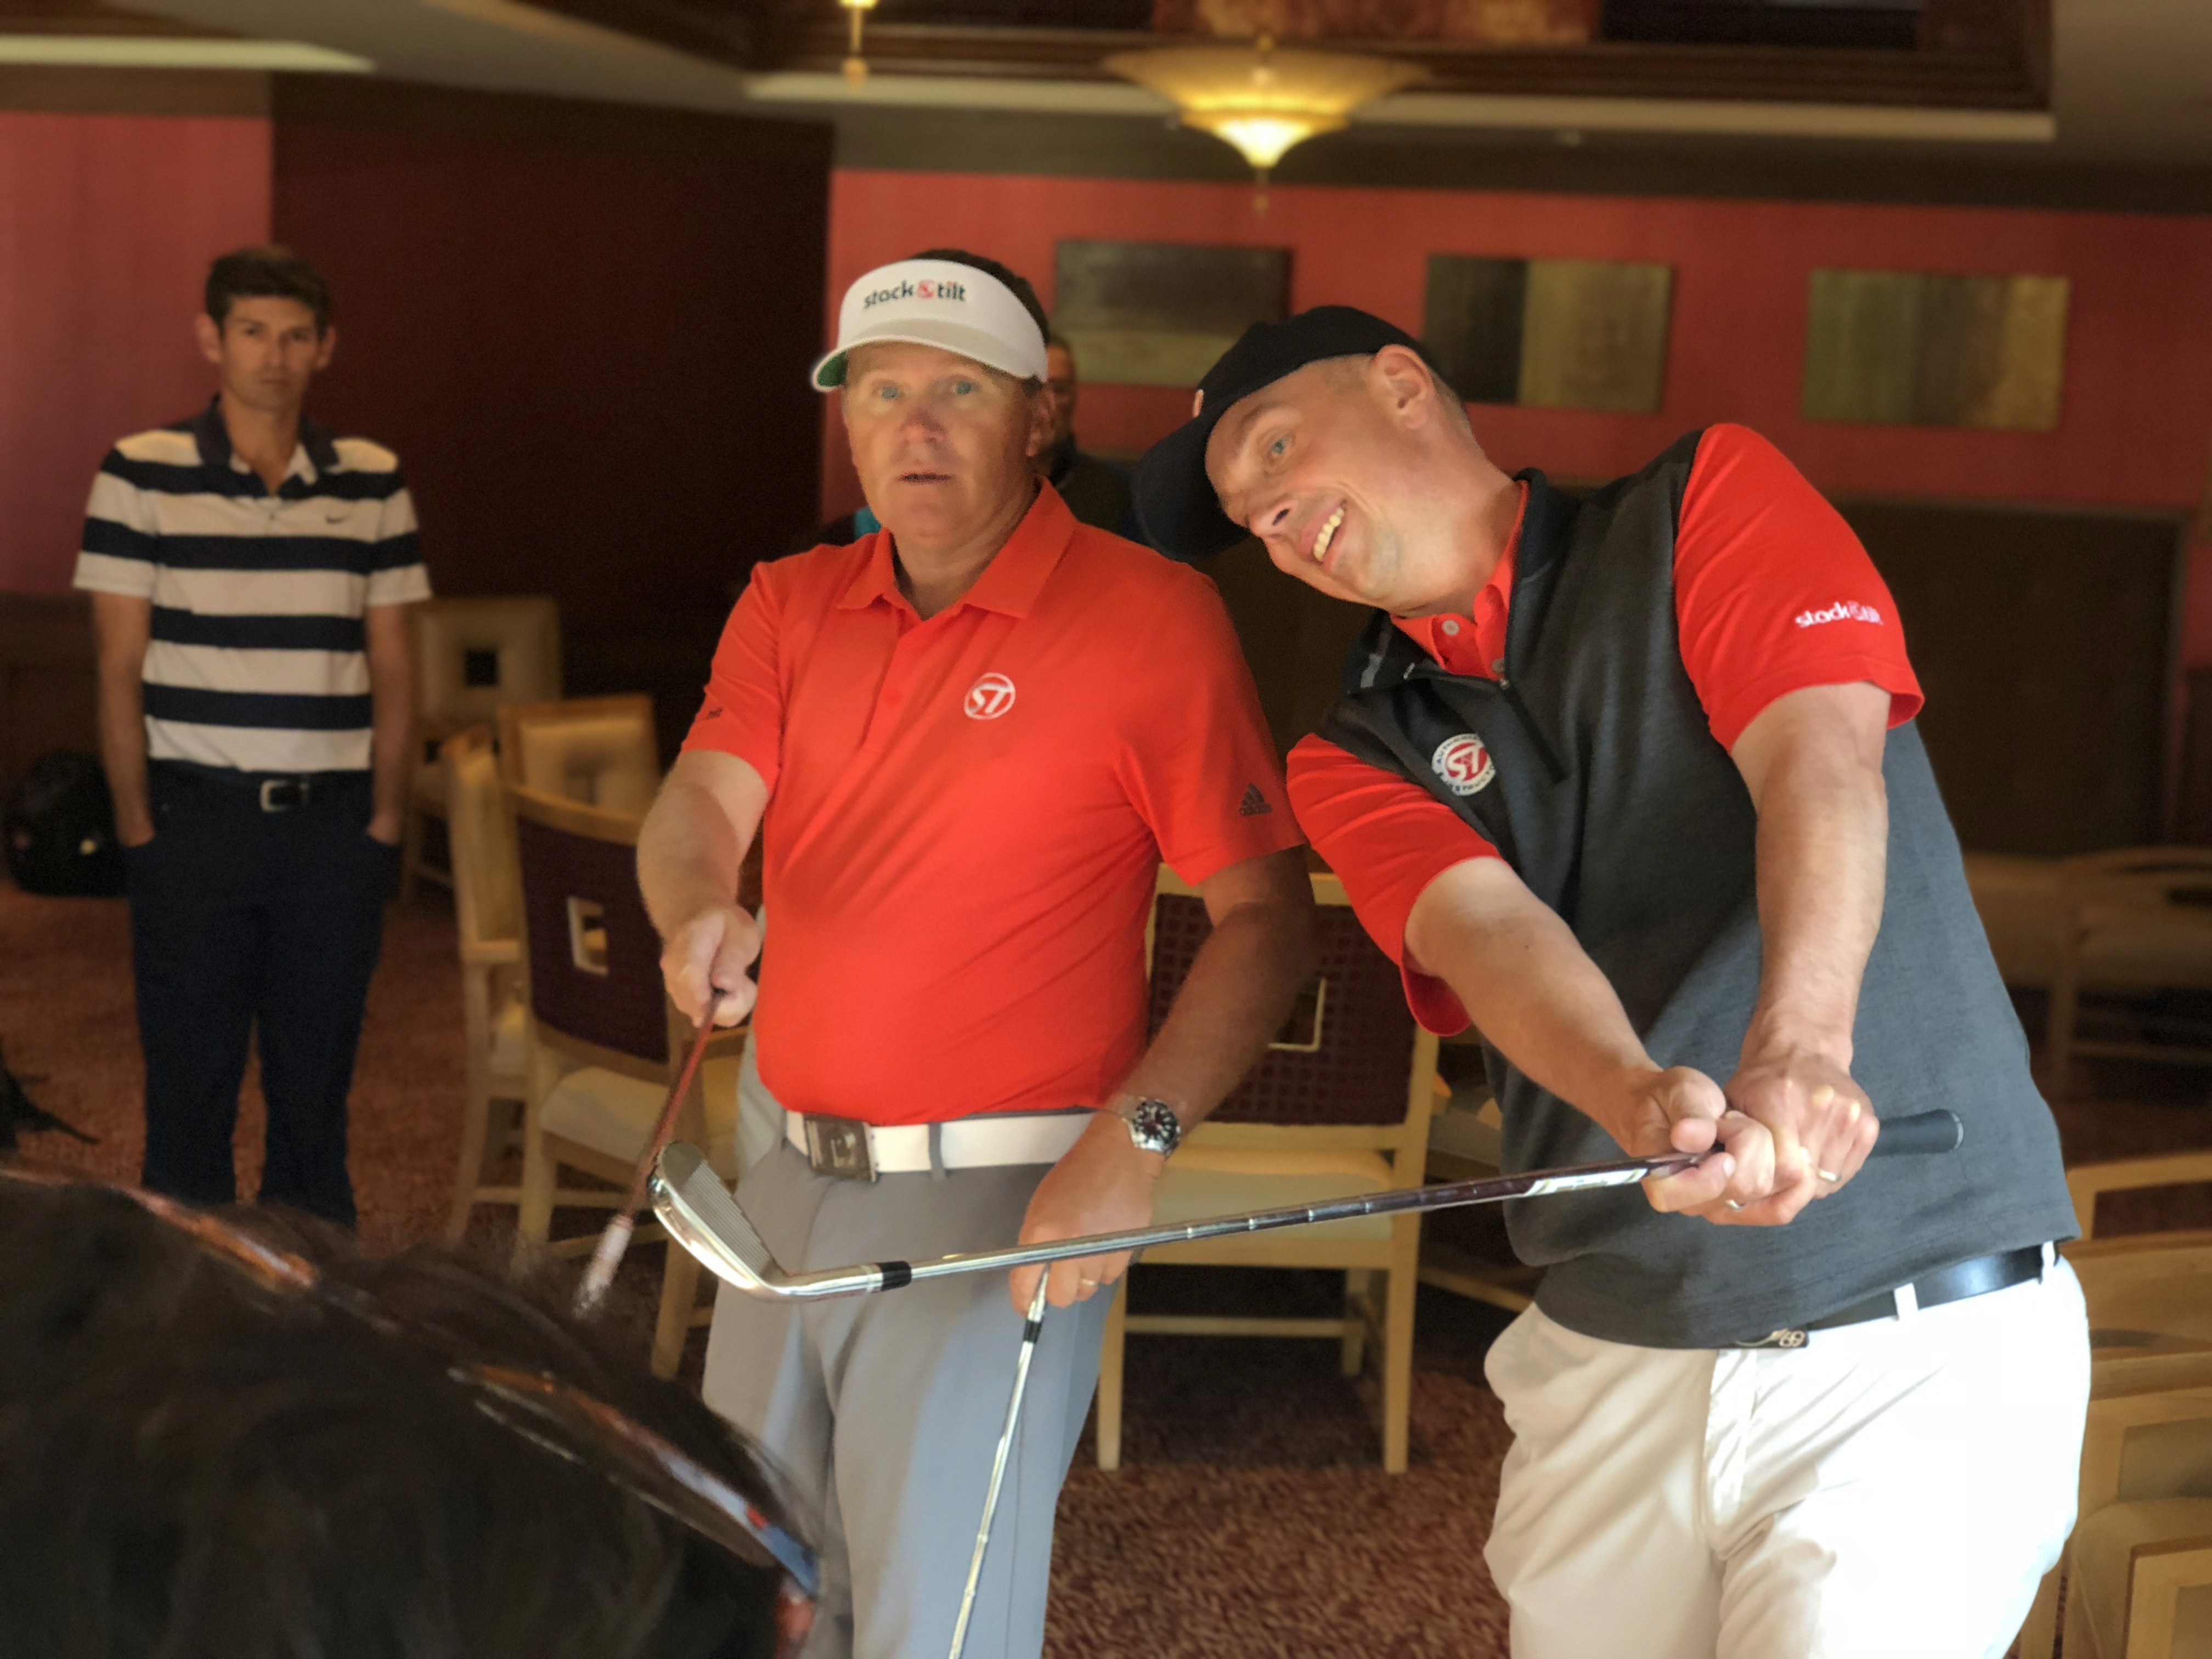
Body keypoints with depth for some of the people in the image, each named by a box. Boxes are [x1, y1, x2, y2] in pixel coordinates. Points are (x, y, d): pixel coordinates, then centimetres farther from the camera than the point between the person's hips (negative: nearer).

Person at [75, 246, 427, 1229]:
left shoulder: (372, 484, 7)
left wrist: (386, 817, 3)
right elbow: (120, 669, -1)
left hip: (333, 825, 2)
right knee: (191, 1084, 4)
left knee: (316, 1083, 8)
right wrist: (137, 823, -5)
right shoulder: (140, 476, 0)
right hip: (196, 818, -2)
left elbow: (393, 669, 9)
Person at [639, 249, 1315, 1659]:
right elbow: (698, 809, -5)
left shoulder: (1153, 618, -10)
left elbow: (1271, 919, -12)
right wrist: (699, 913, -29)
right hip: (792, 1176, 6)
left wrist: (1133, 1143, -23)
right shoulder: (793, 608, 8)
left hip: (995, 1209, -6)